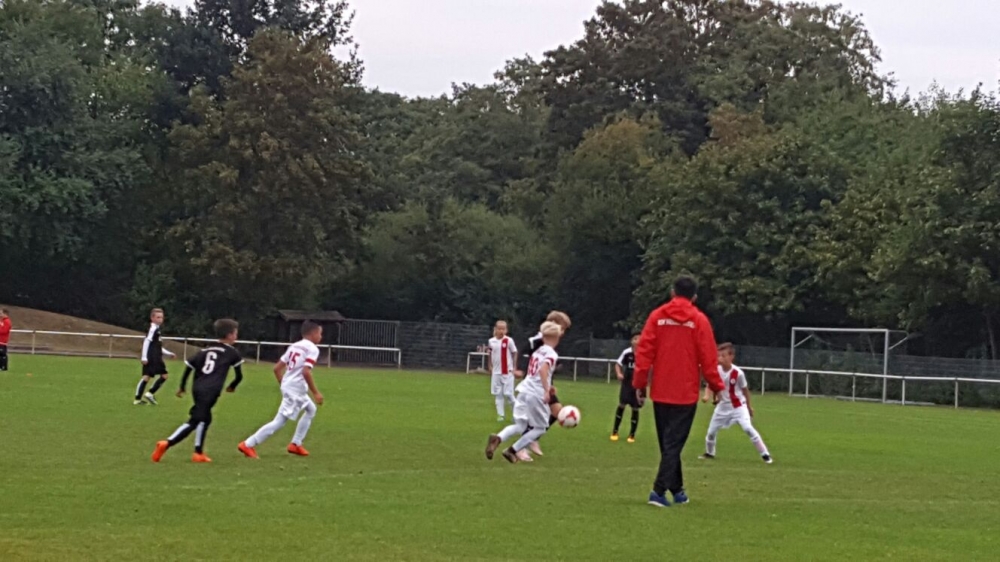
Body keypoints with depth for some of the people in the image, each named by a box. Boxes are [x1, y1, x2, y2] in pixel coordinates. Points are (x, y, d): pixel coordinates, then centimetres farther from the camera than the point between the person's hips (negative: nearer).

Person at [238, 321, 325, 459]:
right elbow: (306, 372, -23)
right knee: (280, 421, -9)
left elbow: (277, 368, 14)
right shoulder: (312, 349, -9)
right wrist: (315, 393, -19)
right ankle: (248, 445, -12)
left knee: (311, 410, 28)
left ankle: (296, 444, 25)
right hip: (296, 390, -10)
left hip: (288, 387, 10)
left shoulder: (294, 346, 16)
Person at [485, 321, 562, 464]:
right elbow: (543, 369, -25)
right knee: (540, 428, 10)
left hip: (524, 391, 7)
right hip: (537, 394, -7)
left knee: (520, 426, 11)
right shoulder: (552, 354, -6)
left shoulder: (538, 351, 18)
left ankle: (498, 438, -18)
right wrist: (546, 390, -29)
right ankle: (512, 451, 2)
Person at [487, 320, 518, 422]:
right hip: (496, 372, 4)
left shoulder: (509, 341, -9)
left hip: (507, 372, -4)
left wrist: (513, 367, -5)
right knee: (498, 394, 6)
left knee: (508, 394, -4)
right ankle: (500, 414, 12)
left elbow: (515, 353, -2)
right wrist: (490, 366, 13)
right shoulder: (491, 341, 3)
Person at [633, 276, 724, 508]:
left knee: (668, 443, 15)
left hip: (660, 392, 3)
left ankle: (676, 490, 23)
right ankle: (659, 490, -15)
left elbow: (644, 351, -2)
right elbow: (708, 357, -6)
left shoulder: (657, 316, 2)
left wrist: (640, 383, 3)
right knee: (673, 443, -3)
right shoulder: (699, 320, -4)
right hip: (685, 393, -3)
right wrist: (716, 386, 4)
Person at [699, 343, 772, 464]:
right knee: (711, 431, 11)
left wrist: (749, 406, 6)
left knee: (748, 428, -21)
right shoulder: (716, 370, -14)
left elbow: (745, 389, -6)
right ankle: (709, 453, 39)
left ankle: (765, 454, -12)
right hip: (723, 406, 4)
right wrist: (706, 396, -34)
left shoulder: (738, 373, -22)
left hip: (738, 406, -4)